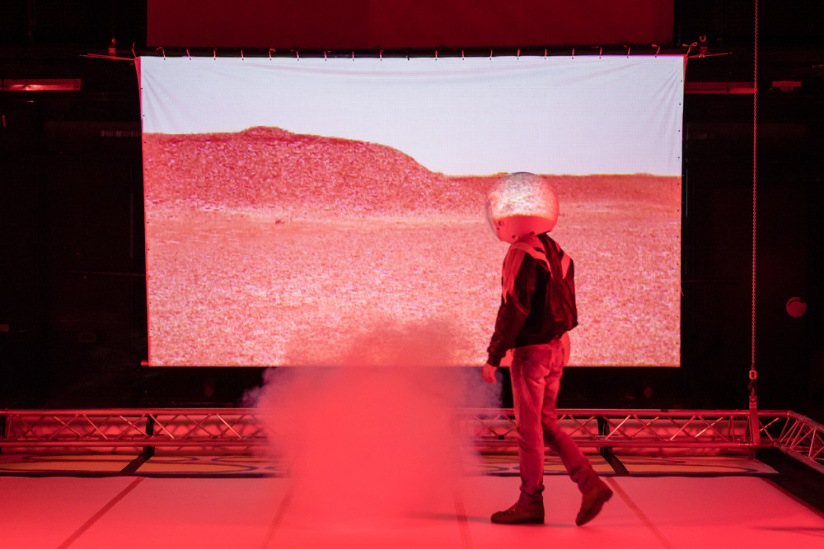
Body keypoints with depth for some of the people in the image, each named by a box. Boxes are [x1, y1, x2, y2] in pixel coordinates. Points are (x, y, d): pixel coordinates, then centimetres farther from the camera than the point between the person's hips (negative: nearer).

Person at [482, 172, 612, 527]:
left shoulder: (522, 254, -17)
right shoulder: (553, 251, 12)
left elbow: (514, 310, -20)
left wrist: (493, 357, -17)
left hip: (532, 350, -9)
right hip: (558, 346, 9)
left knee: (529, 428, 1)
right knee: (545, 424, 16)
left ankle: (530, 503, 10)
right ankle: (590, 484, 9)